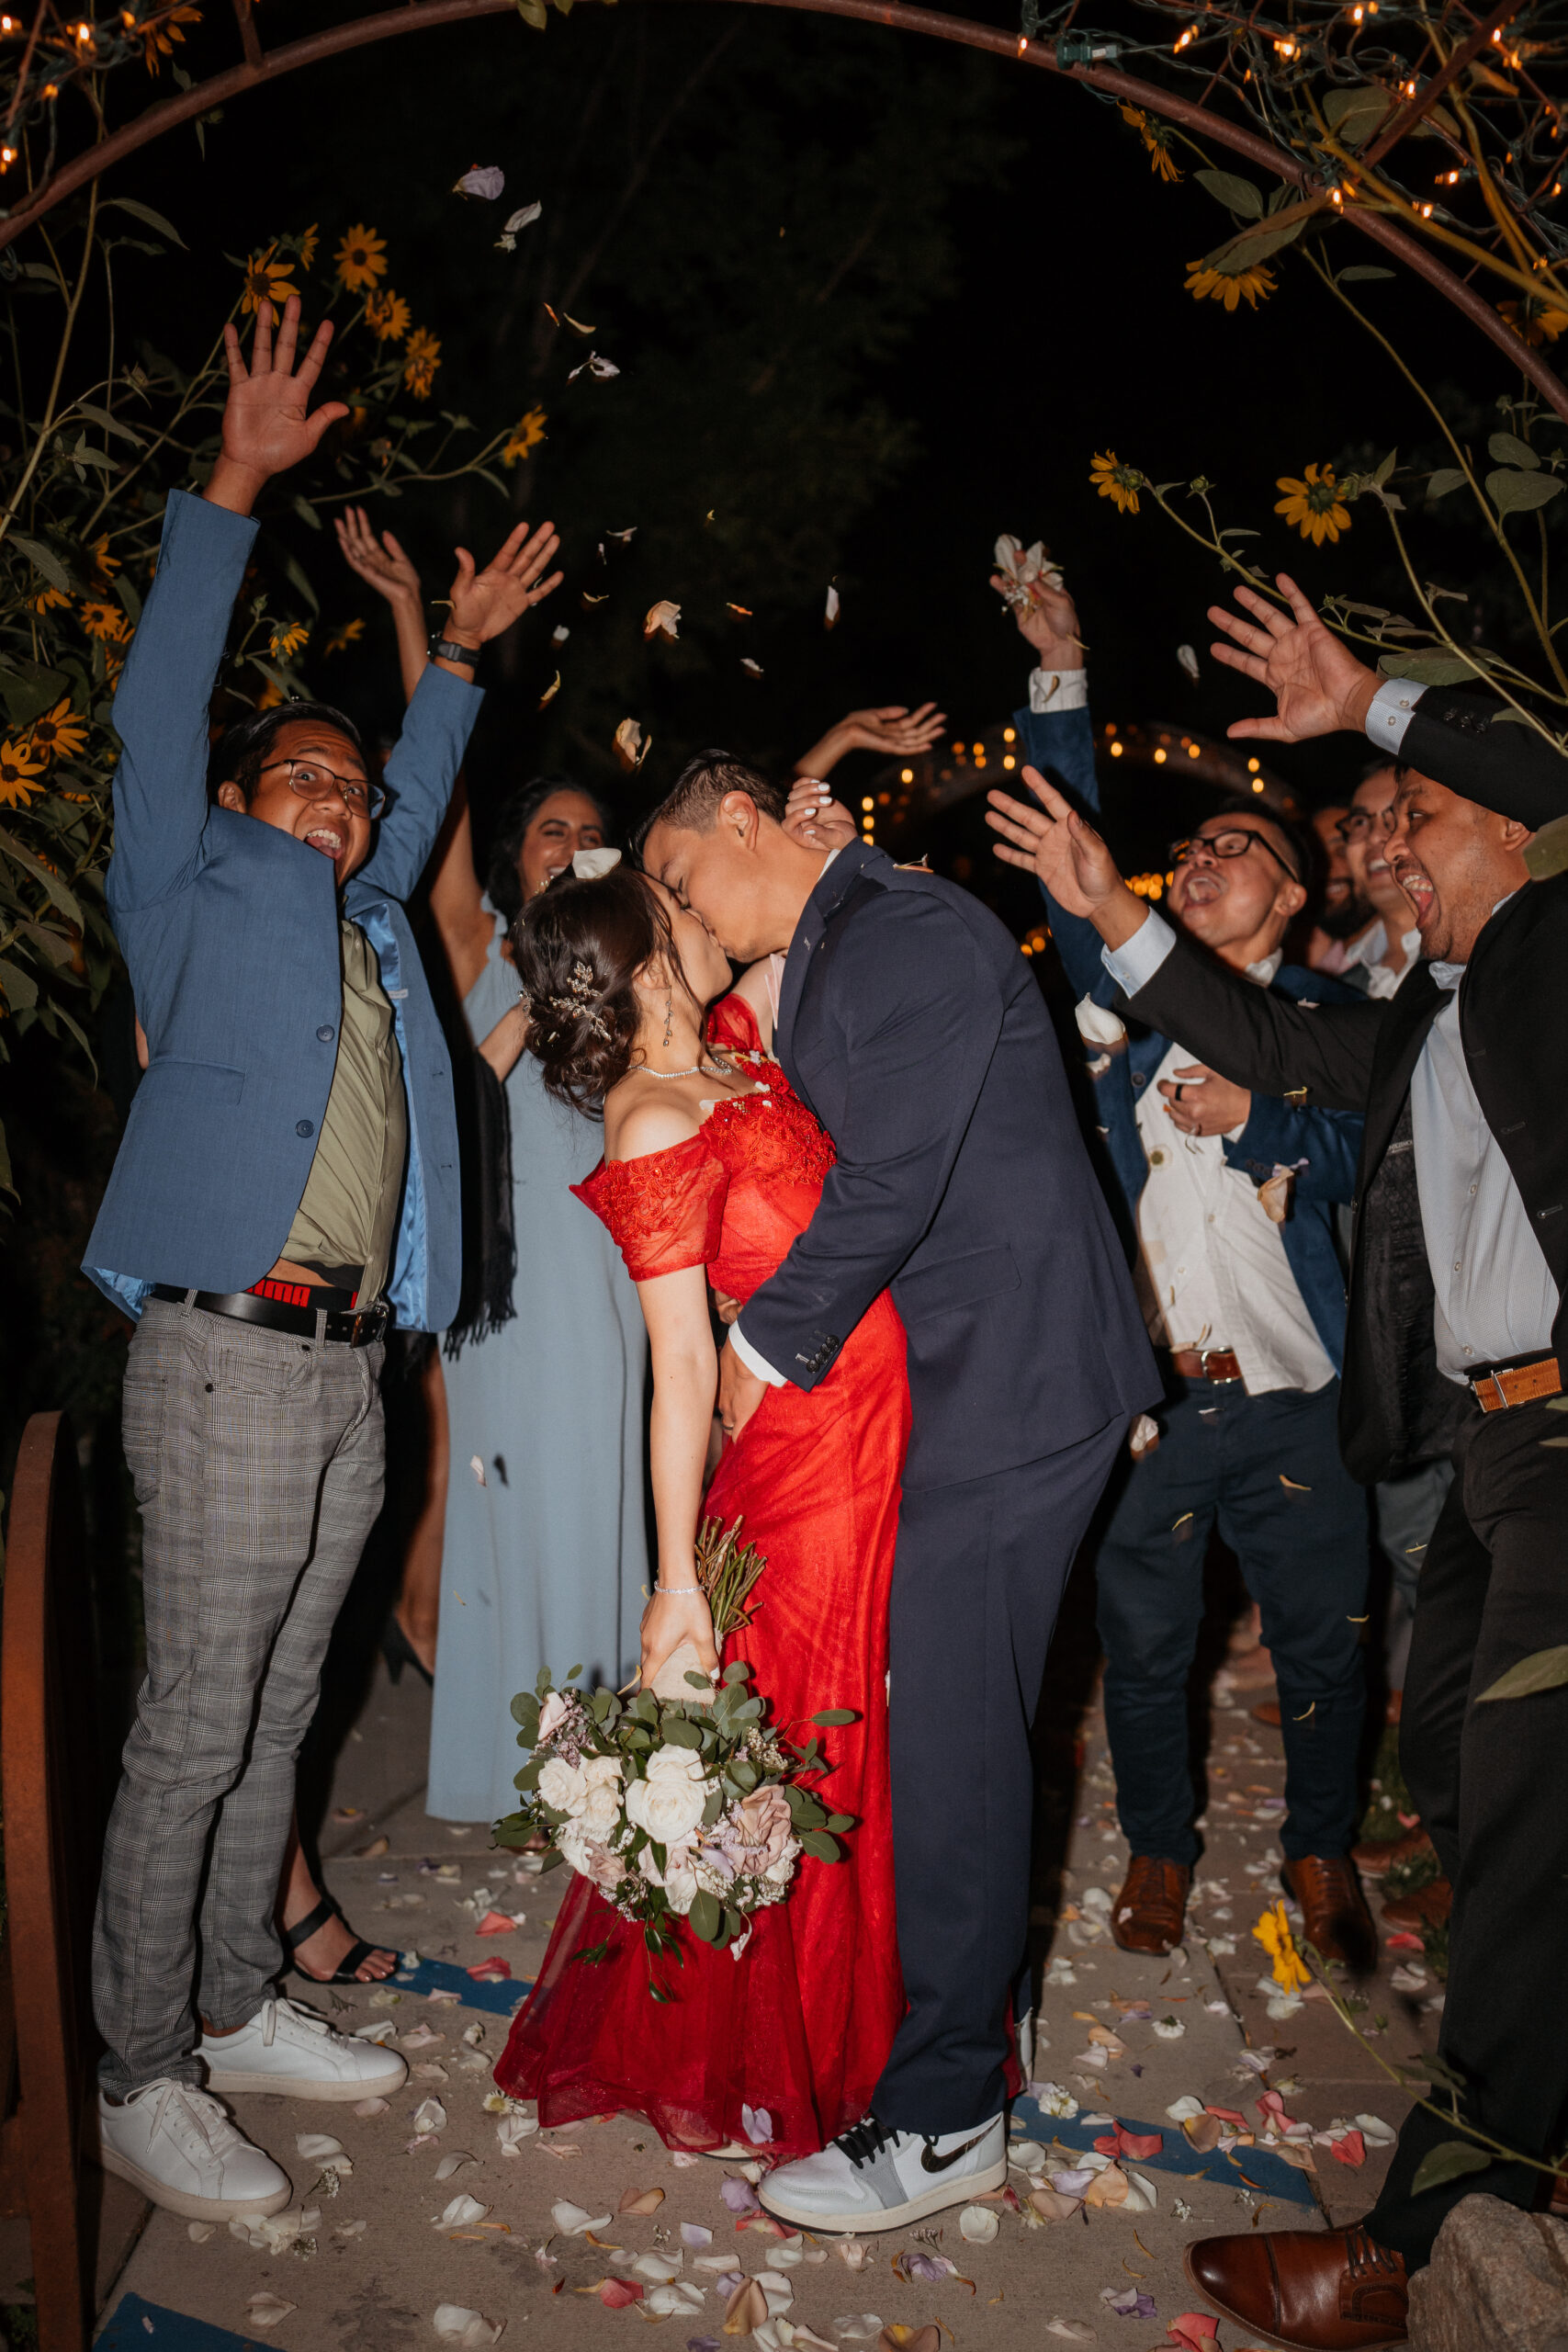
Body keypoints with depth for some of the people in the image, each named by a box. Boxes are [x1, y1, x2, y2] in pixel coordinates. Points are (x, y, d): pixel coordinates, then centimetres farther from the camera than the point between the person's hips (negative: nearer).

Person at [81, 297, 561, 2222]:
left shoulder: (365, 920, 20)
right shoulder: (197, 896, 5)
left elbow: (416, 805, 34)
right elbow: (160, 711, -3)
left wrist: (457, 655, 35)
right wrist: (234, 492, -6)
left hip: (347, 1363, 7)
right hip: (227, 1353, -6)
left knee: (271, 1724, 15)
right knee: (191, 1733, -1)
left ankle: (233, 2010, 29)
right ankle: (140, 2081, 13)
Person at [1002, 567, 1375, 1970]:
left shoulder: (1326, 1019, 9)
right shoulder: (1128, 989, 10)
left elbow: (1347, 1156, 0)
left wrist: (1251, 1114, -18)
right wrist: (1063, 674, -4)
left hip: (1291, 1393, 0)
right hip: (1141, 1386, 0)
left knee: (1323, 1641, 9)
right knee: (1143, 1645, 10)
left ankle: (1323, 1850, 33)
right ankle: (1159, 1847, 32)